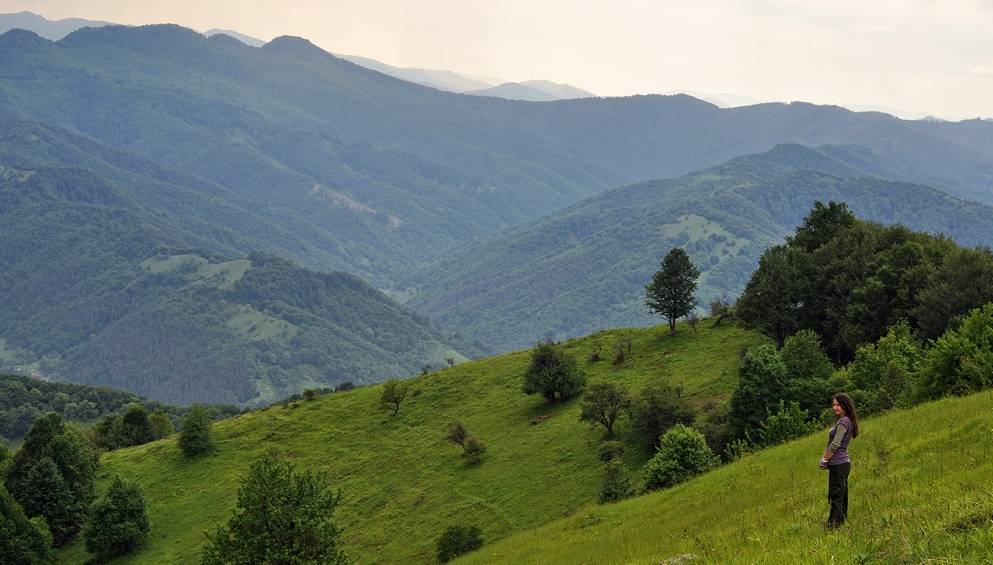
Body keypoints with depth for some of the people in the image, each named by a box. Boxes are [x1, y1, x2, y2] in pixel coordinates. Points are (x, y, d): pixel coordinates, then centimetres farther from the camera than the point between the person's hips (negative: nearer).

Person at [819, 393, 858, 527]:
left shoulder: (844, 421, -14)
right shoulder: (841, 421, 17)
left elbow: (835, 444, -19)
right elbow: (831, 444, 20)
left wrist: (825, 460, -9)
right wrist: (825, 457, 8)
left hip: (838, 465, -10)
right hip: (842, 464, 10)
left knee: (836, 497, -7)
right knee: (841, 496, 14)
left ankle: (834, 524, -5)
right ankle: (842, 520, 19)